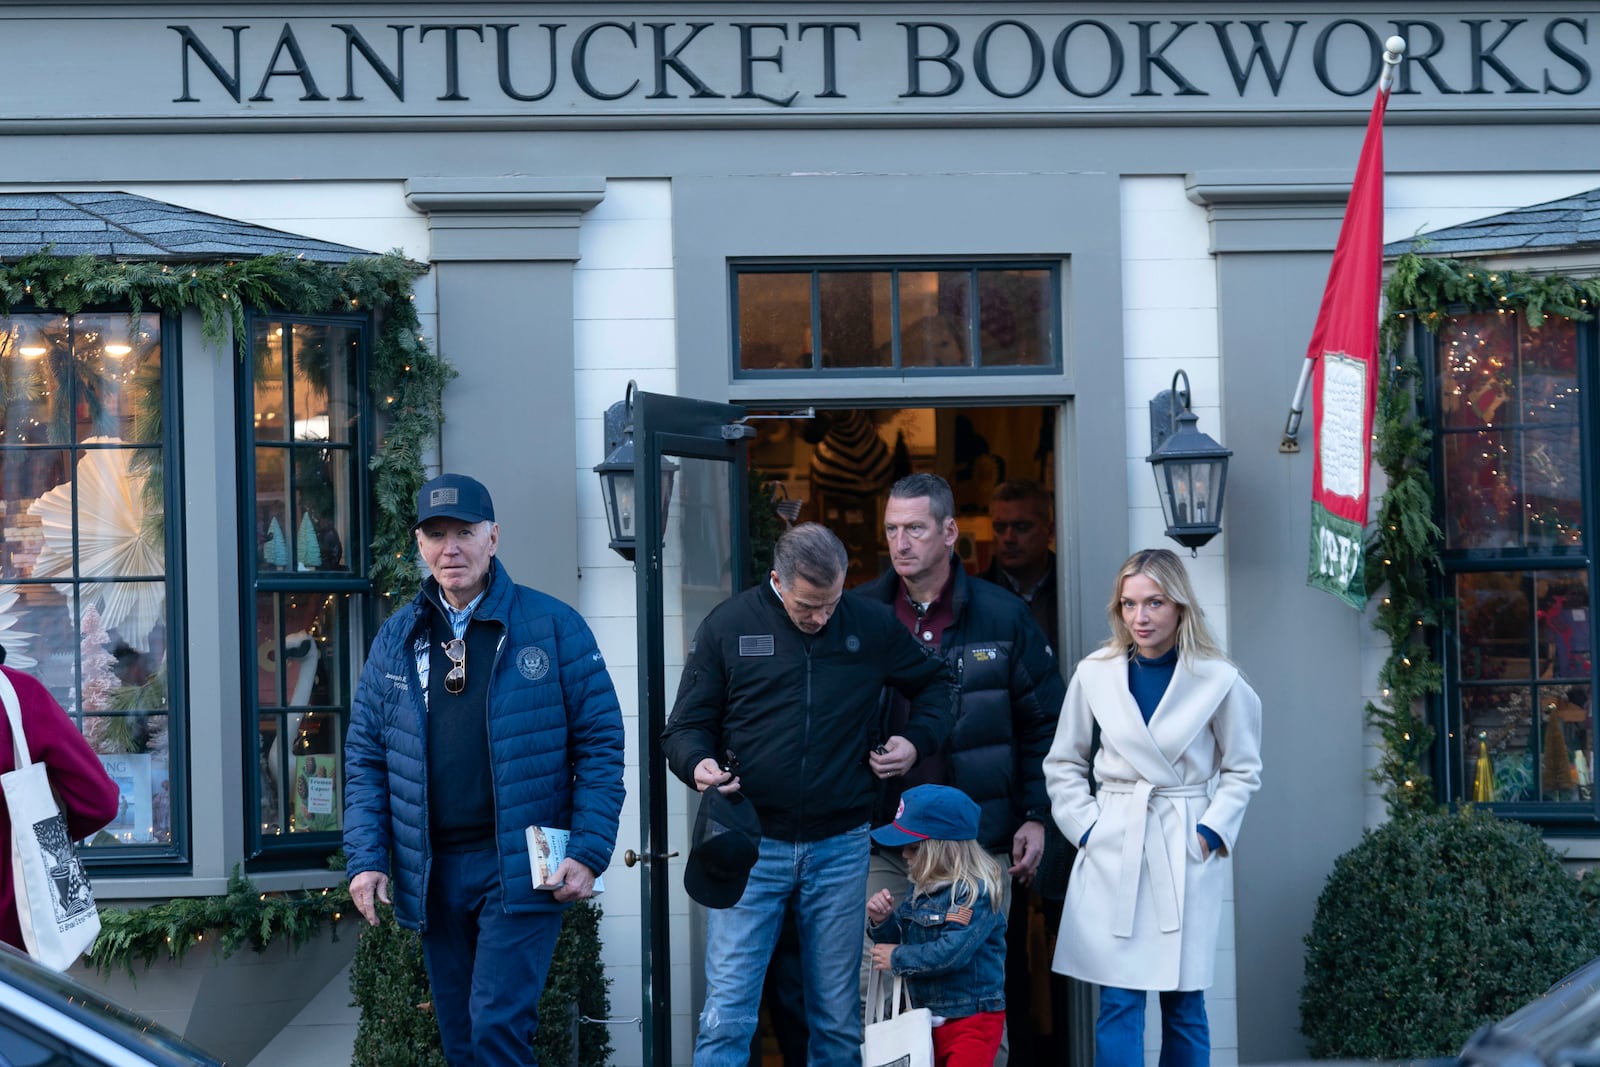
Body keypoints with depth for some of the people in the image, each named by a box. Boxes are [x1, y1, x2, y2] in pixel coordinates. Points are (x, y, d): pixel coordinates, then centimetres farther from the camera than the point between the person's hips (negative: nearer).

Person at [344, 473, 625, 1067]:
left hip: (521, 869, -4)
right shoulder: (396, 640, 9)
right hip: (432, 874, 5)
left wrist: (589, 853, -10)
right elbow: (365, 759, 11)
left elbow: (599, 741, -3)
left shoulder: (552, 627, -3)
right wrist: (366, 859, 0)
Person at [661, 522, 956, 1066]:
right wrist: (699, 764, -17)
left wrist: (917, 739, 5)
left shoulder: (872, 626, 5)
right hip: (751, 843, -2)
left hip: (840, 845, 2)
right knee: (726, 1015, -7)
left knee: (838, 1016, 9)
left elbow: (936, 682, 22)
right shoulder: (728, 626, 0)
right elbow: (685, 725, 5)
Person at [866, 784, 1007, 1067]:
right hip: (927, 1017, 9)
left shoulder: (975, 893, -19)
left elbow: (952, 952, -29)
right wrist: (882, 921, -6)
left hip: (971, 1020, -9)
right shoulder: (922, 889, 7)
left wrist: (897, 959, -17)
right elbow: (896, 940, 17)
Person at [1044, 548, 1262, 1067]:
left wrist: (1211, 831, -4)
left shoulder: (1217, 680, -3)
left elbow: (1243, 769, 7)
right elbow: (1062, 762, 11)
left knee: (1183, 1001, 5)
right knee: (1118, 1003, -2)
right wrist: (1085, 826, 0)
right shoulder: (1094, 673, 0)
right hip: (1113, 851, 1)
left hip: (1186, 851, 0)